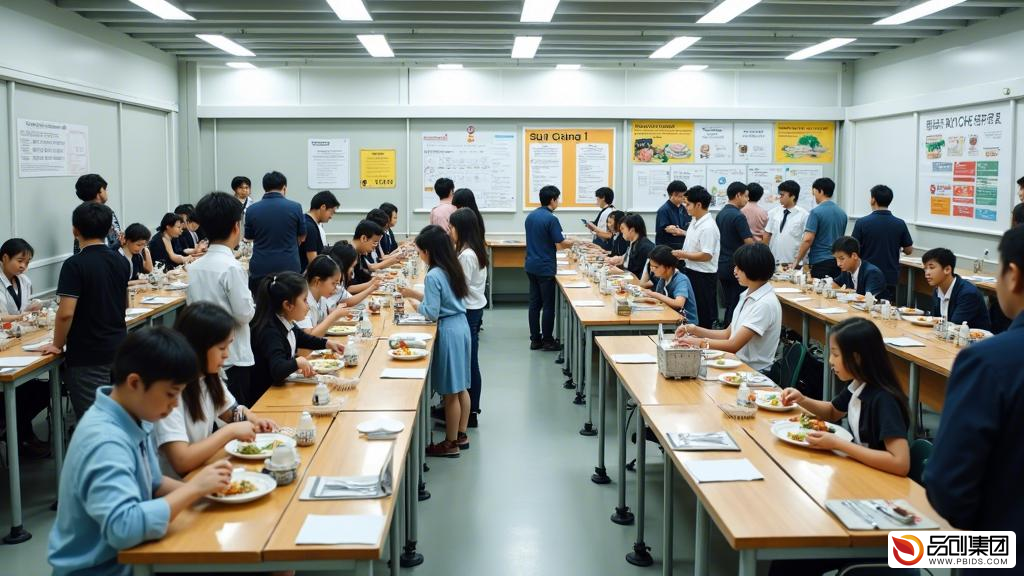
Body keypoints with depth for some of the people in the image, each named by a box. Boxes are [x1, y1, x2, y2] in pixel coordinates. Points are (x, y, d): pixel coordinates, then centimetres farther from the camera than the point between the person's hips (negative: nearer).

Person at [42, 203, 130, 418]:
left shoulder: (75, 265, -15)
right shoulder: (121, 262, 6)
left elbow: (66, 313, -20)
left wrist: (57, 345, -6)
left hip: (87, 356, -6)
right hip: (119, 349, 6)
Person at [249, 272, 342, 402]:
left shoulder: (287, 324, 2)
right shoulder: (270, 332, -25)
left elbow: (302, 338, 25)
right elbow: (278, 371, -38)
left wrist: (326, 343, 14)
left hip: (283, 387, 9)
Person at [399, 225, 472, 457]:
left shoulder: (433, 276, -19)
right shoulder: (452, 269, 7)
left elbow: (432, 312, -18)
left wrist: (415, 304, -2)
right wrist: (415, 294, 17)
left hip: (449, 332, -9)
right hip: (462, 326, 9)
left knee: (450, 392, 1)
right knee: (461, 387, 17)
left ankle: (451, 443, 11)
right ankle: (461, 435, 28)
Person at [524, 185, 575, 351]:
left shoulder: (530, 216, 8)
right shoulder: (551, 219, -16)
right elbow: (561, 244, -16)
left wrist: (564, 241, 22)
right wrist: (572, 242, 4)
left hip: (531, 266, 7)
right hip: (545, 268, -7)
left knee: (535, 303, 11)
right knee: (548, 305, 1)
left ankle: (535, 339, 15)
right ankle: (547, 341, 6)